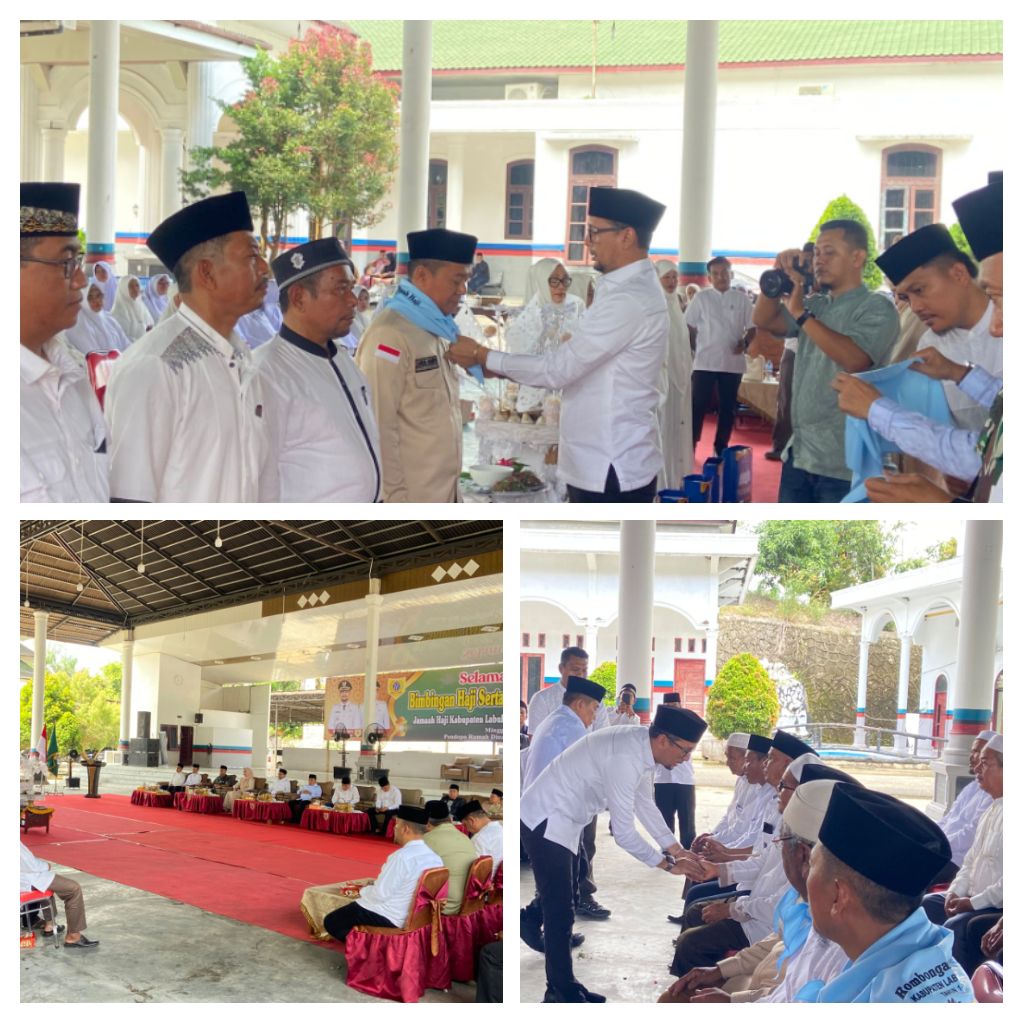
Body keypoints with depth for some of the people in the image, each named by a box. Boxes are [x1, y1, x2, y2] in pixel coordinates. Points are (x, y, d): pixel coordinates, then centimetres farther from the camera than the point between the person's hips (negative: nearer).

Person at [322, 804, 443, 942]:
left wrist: (363, 891, -1)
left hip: (388, 919, -8)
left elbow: (380, 894, -21)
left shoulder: (402, 857, -26)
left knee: (331, 922, 5)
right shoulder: (435, 858, -2)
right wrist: (377, 884, 12)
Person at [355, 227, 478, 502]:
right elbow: (379, 424, -18)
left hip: (442, 493, 9)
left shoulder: (438, 329, 14)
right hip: (409, 497, -9)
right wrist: (393, 494, -18)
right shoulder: (390, 334, -15)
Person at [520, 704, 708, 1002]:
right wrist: (666, 864, -15)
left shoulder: (641, 746, -1)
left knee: (558, 907, 15)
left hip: (561, 823, 10)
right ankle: (564, 992, 3)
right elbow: (623, 833, -26)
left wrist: (679, 851, 10)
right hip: (545, 822, -10)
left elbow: (644, 804, 13)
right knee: (560, 913, -6)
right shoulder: (625, 759, -30)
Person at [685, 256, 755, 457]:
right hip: (705, 362, -2)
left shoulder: (741, 299, 5)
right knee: (699, 405, -3)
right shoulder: (701, 297, 2)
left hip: (733, 362, 2)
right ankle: (690, 447, 3)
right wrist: (696, 349, 0)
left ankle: (721, 448, 17)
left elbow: (752, 327, 9)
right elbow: (690, 327, 6)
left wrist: (744, 343, -8)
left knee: (728, 407, 7)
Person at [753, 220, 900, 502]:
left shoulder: (876, 308, -9)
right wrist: (778, 276, -6)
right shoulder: (815, 305, 13)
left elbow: (854, 359, -25)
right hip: (799, 453, 8)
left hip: (843, 463, -8)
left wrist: (801, 313, -20)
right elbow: (763, 319, 9)